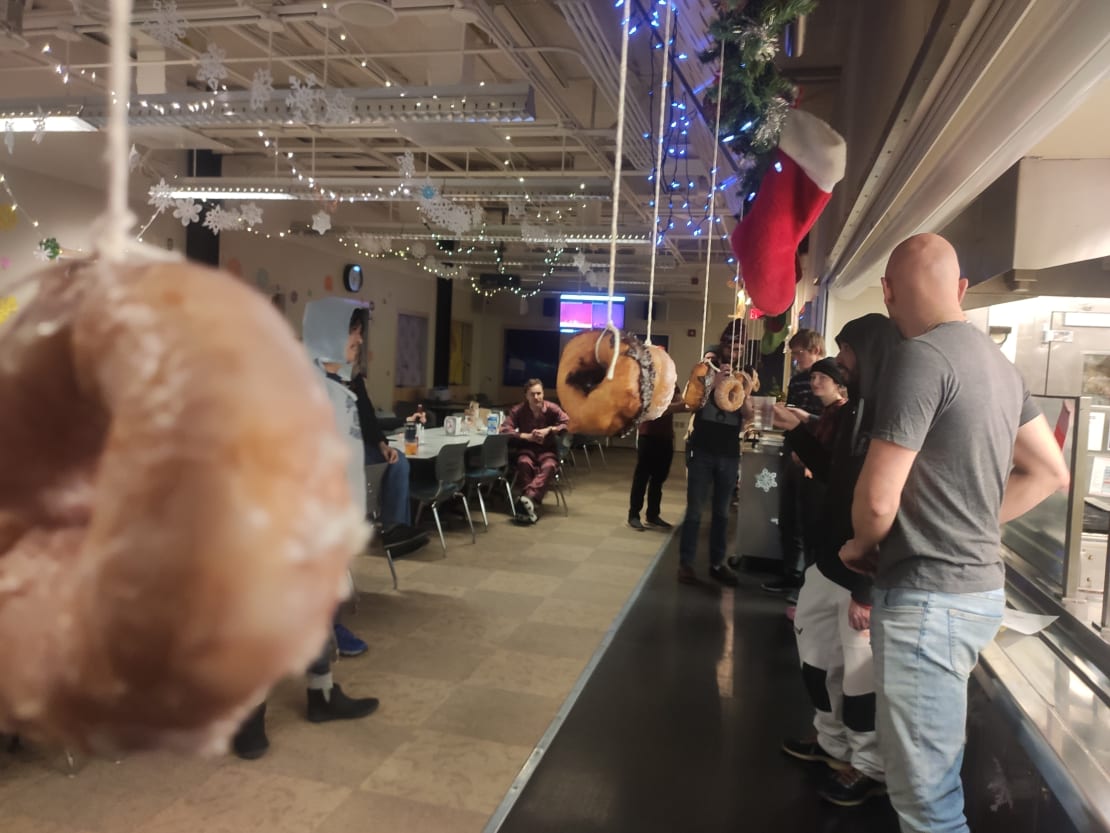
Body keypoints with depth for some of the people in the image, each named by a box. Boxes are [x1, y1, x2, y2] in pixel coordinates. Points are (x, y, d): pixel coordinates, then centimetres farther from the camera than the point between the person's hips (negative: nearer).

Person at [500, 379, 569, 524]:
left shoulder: (552, 408, -6)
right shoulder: (518, 410, -7)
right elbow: (504, 429, -12)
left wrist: (549, 430, -17)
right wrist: (527, 436, -19)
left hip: (547, 449, 0)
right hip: (527, 448, 0)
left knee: (549, 467, -34)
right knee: (524, 463, -35)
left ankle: (527, 498, -50)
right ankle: (530, 503, -36)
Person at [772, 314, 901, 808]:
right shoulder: (856, 409, 9)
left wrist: (868, 587, -24)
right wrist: (799, 431, 11)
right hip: (833, 559, 10)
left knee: (861, 669, 5)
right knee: (815, 644, 22)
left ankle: (869, 766, 27)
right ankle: (834, 740, 41)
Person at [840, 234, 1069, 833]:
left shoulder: (922, 356, -18)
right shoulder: (997, 362, 10)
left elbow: (878, 500, -22)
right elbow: (1050, 473, 18)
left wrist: (862, 545, 0)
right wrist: (970, 524, 14)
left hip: (928, 597, -9)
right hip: (978, 587, 10)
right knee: (934, 772, 24)